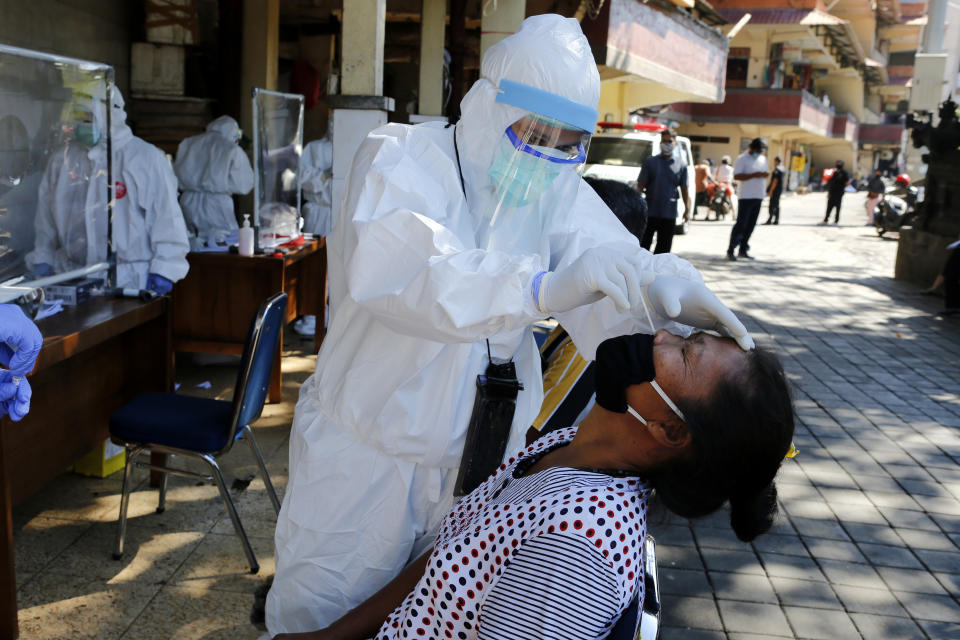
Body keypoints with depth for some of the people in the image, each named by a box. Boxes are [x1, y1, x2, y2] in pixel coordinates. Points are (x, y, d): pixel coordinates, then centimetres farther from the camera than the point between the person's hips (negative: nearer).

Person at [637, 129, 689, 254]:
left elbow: (684, 189, 9)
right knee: (644, 244, 0)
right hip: (650, 212, -1)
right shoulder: (650, 162, 3)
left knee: (664, 248, 7)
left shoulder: (681, 164, 6)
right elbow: (640, 185, 1)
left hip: (669, 214, 2)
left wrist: (687, 209, -2)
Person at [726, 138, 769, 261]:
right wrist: (754, 175, -21)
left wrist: (765, 174, 0)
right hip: (746, 196, -7)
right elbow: (736, 176, -13)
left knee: (751, 225, 7)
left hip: (758, 196, 7)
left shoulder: (763, 159, 16)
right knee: (741, 224, -9)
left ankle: (743, 250, 14)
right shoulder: (742, 159, -5)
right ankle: (730, 251, -4)